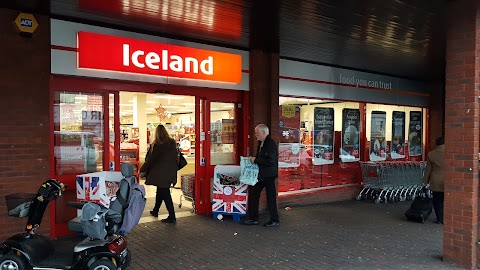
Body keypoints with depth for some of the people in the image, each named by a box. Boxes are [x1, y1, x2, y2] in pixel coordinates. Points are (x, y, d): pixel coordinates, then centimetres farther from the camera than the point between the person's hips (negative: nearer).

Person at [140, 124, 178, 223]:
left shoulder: (157, 145, -14)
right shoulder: (173, 143, 3)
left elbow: (150, 159, -9)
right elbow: (175, 158, 8)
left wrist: (142, 169, 4)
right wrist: (173, 170, 16)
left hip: (160, 173, -7)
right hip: (170, 173, 7)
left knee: (165, 193, -3)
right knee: (161, 191, 21)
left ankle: (172, 217, -3)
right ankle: (155, 211, 38)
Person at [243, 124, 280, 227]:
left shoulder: (271, 144, -18)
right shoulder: (261, 143, 11)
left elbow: (270, 160, -26)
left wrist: (256, 160, -19)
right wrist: (253, 158, 3)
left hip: (268, 175, -10)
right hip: (260, 174, 10)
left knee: (271, 197, 2)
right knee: (253, 193, 10)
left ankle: (275, 220, 16)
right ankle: (253, 218, 20)